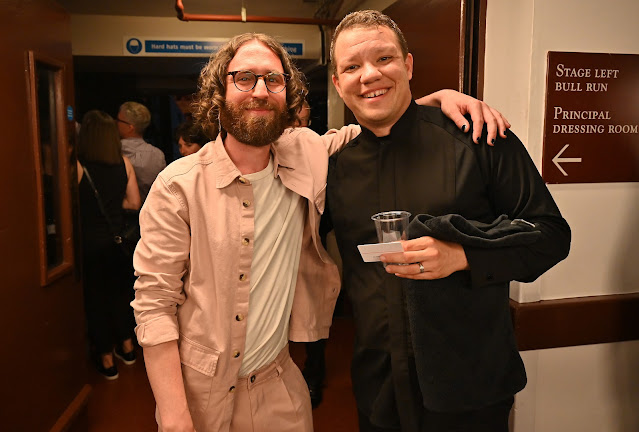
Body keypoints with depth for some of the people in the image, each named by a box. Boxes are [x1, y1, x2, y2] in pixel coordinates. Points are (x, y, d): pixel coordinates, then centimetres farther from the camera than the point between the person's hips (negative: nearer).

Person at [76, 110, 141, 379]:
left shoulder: (78, 166, -16)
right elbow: (134, 203, 0)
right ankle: (127, 347, 35)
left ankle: (107, 360, 22)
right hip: (118, 239, 4)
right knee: (120, 292, 21)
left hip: (90, 242, -4)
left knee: (95, 298, 11)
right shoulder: (124, 163, -6)